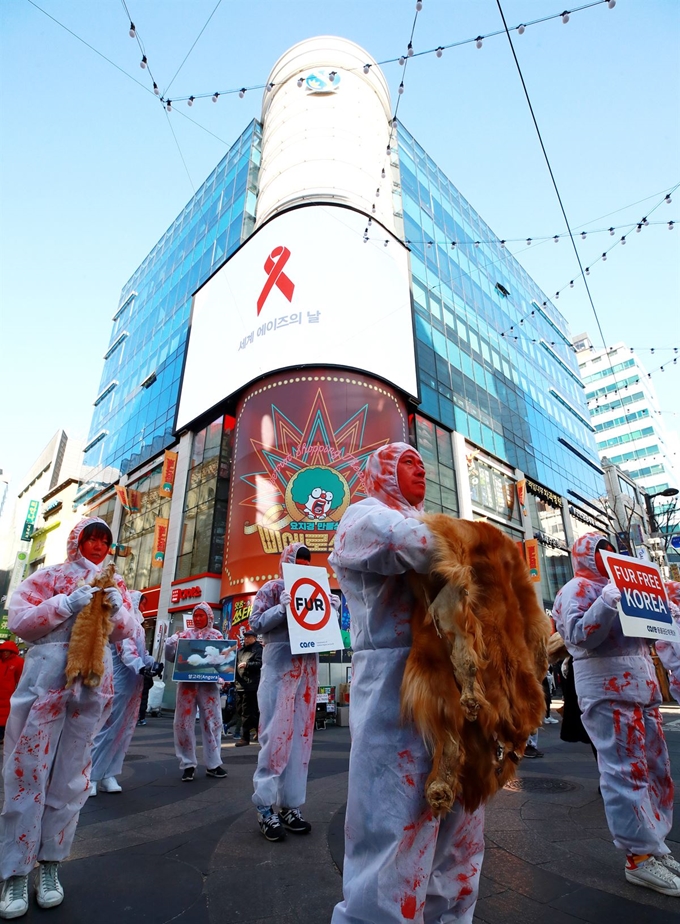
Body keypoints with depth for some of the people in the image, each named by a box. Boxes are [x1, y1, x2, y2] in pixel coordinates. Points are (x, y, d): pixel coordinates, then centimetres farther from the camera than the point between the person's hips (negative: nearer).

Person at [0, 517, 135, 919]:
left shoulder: (116, 584, 10)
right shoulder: (49, 577, 3)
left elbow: (127, 633, 8)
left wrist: (117, 610, -13)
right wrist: (66, 604, -18)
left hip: (95, 685, 3)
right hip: (46, 679, -3)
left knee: (72, 776, 10)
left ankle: (50, 864, 25)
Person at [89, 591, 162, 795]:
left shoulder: (136, 625, 15)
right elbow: (125, 649, -28)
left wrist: (154, 664, -5)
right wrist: (141, 667, -43)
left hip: (133, 685, 10)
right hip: (119, 683, -10)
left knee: (124, 730, 12)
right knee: (108, 728, -4)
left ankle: (107, 775, 21)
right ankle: (90, 776, 8)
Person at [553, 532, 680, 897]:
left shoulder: (617, 585, 21)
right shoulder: (576, 589, -7)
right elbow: (579, 634, -21)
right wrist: (609, 600, -27)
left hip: (641, 686, 9)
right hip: (607, 690, -9)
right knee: (627, 771, -5)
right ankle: (639, 856, 5)